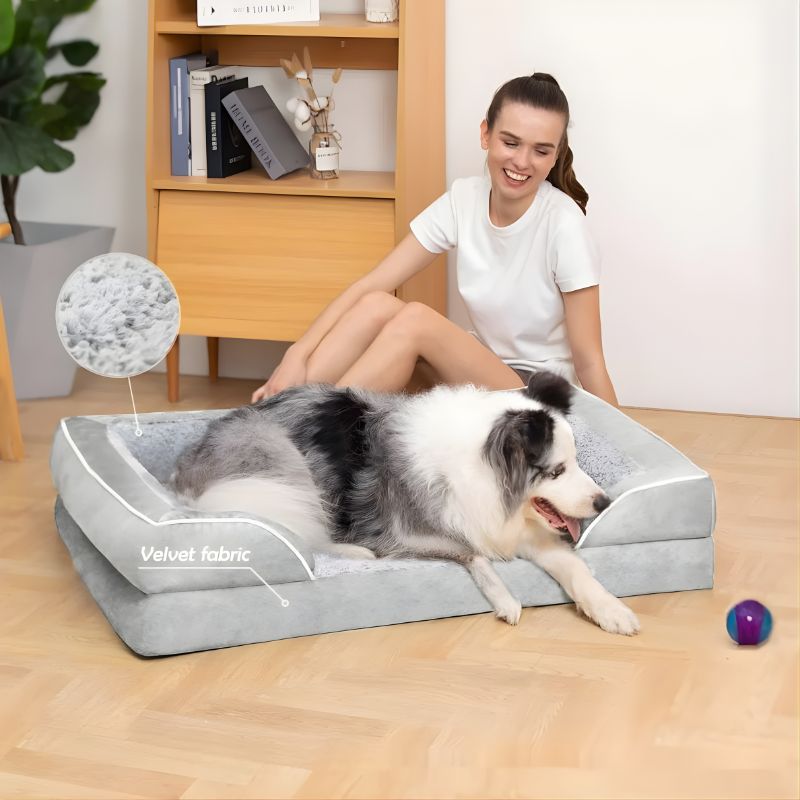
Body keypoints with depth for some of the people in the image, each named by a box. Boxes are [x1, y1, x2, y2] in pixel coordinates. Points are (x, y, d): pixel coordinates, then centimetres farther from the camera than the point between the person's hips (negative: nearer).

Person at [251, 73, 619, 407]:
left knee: (416, 318, -28)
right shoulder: (464, 199, -5)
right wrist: (297, 355, -22)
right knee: (376, 305, -21)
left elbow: (589, 362, -16)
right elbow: (370, 284, -9)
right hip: (478, 375, 5)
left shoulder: (562, 224, -18)